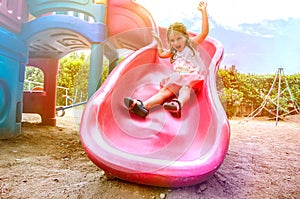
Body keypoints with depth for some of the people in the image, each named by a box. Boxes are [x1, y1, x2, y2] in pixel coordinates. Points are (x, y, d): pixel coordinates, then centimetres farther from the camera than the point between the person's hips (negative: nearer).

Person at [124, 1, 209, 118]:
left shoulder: (191, 44, 9)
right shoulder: (173, 52, 26)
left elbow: (204, 33, -3)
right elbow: (161, 54, 42)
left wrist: (203, 12, -8)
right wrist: (158, 41, 32)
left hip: (192, 78, -4)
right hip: (178, 80, 4)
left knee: (185, 88, -35)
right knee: (165, 90, -18)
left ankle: (178, 104, -65)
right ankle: (143, 106, -39)